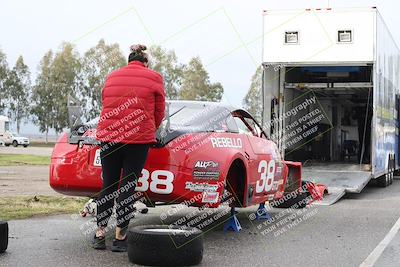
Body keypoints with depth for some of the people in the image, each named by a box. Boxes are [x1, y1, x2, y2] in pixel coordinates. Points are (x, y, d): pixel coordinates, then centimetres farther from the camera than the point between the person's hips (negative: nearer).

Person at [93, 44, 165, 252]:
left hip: (108, 136, 3)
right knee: (128, 187, 1)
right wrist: (150, 132, 29)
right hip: (139, 138, -3)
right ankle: (120, 238, 3)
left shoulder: (111, 77, 15)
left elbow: (106, 107, 18)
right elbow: (159, 113, 12)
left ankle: (100, 234, 12)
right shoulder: (154, 78, 6)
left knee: (108, 185, 10)